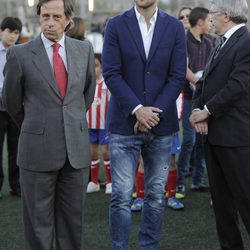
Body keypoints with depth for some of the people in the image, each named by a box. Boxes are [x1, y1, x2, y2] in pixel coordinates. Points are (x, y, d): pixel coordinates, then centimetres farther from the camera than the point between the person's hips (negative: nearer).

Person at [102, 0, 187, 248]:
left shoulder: (175, 27, 4)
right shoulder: (116, 25, 0)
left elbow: (177, 76, -1)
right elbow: (111, 73, -6)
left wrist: (155, 112, -11)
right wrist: (137, 109, -14)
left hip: (161, 125, 2)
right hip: (124, 124, -2)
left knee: (156, 195, 8)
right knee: (121, 196, -3)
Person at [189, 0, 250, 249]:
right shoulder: (222, 44, 16)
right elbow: (204, 82, 13)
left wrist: (206, 111, -14)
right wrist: (197, 109, -4)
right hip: (214, 133, 9)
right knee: (221, 198, 14)